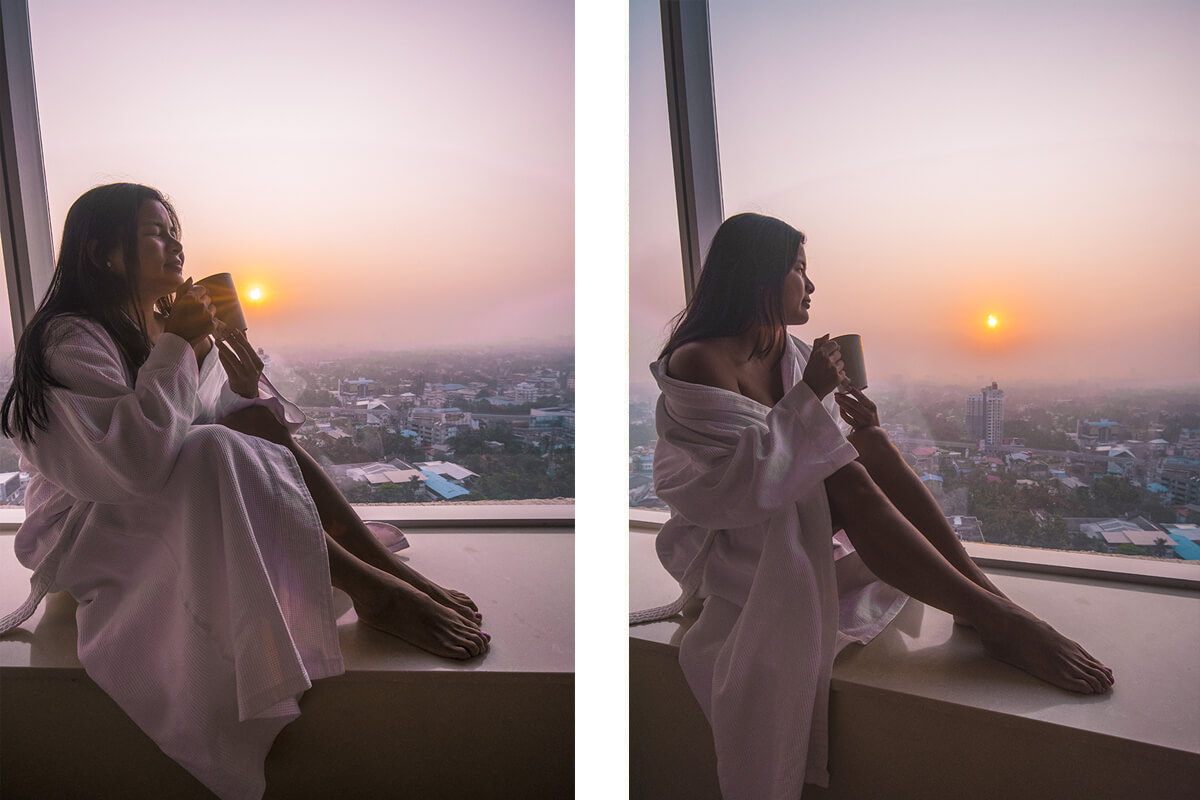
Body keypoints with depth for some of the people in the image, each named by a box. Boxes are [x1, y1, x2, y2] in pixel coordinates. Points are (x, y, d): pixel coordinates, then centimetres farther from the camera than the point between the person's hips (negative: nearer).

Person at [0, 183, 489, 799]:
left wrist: (242, 389, -11)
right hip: (90, 535, -8)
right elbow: (137, 458, -33)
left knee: (255, 422, -13)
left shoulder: (160, 324, 8)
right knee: (217, 450, -32)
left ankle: (388, 568, -21)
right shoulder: (69, 339, -19)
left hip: (164, 512, 8)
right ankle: (370, 590, -28)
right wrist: (175, 348, -26)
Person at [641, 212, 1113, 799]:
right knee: (846, 480, -31)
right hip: (723, 537, -7)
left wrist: (859, 428, -15)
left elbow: (810, 449, 7)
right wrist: (810, 394, -25)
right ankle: (996, 620, -31)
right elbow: (739, 475, -26)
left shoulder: (791, 351, 7)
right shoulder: (698, 362, -19)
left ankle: (985, 593, -23)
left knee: (870, 446, -17)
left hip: (796, 514, 7)